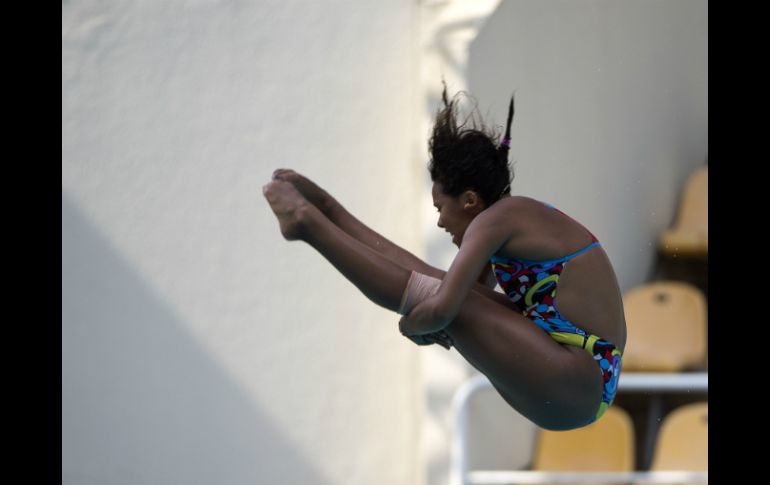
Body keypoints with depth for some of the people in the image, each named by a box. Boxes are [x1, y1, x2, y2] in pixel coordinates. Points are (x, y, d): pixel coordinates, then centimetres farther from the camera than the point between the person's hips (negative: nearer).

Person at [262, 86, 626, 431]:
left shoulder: (495, 220, -13)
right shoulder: (520, 220, 17)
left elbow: (442, 308, -23)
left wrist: (411, 326, -2)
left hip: (570, 389, -9)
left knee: (430, 292, -10)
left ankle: (308, 224, 2)